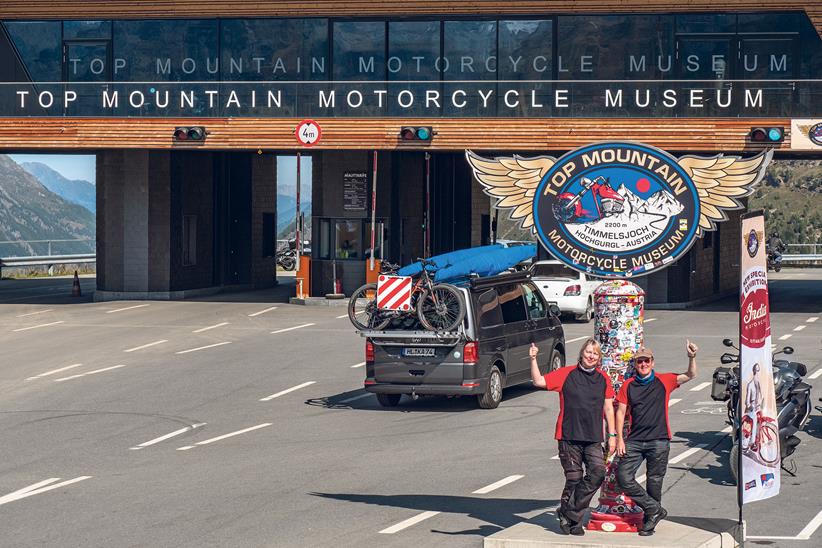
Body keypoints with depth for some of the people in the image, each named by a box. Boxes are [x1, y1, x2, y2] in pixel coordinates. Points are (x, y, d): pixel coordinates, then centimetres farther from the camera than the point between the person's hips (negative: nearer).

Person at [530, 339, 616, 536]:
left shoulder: (603, 379, 10)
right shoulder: (567, 374, 1)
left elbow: (608, 408, 15)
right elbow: (539, 381, -2)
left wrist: (612, 435, 13)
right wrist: (533, 360, -14)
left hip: (593, 438, 2)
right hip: (569, 437, -2)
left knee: (598, 472, -17)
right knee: (574, 479, 0)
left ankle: (569, 513, -5)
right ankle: (574, 520, 18)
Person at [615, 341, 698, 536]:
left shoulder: (663, 381, 4)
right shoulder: (628, 386, 8)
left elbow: (690, 375, 1)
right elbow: (621, 412, 9)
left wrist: (692, 357, -17)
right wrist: (619, 438, 1)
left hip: (659, 440, -2)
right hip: (634, 440, 2)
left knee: (654, 482, 2)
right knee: (623, 477, -11)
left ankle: (650, 520, 18)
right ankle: (655, 510, 1)